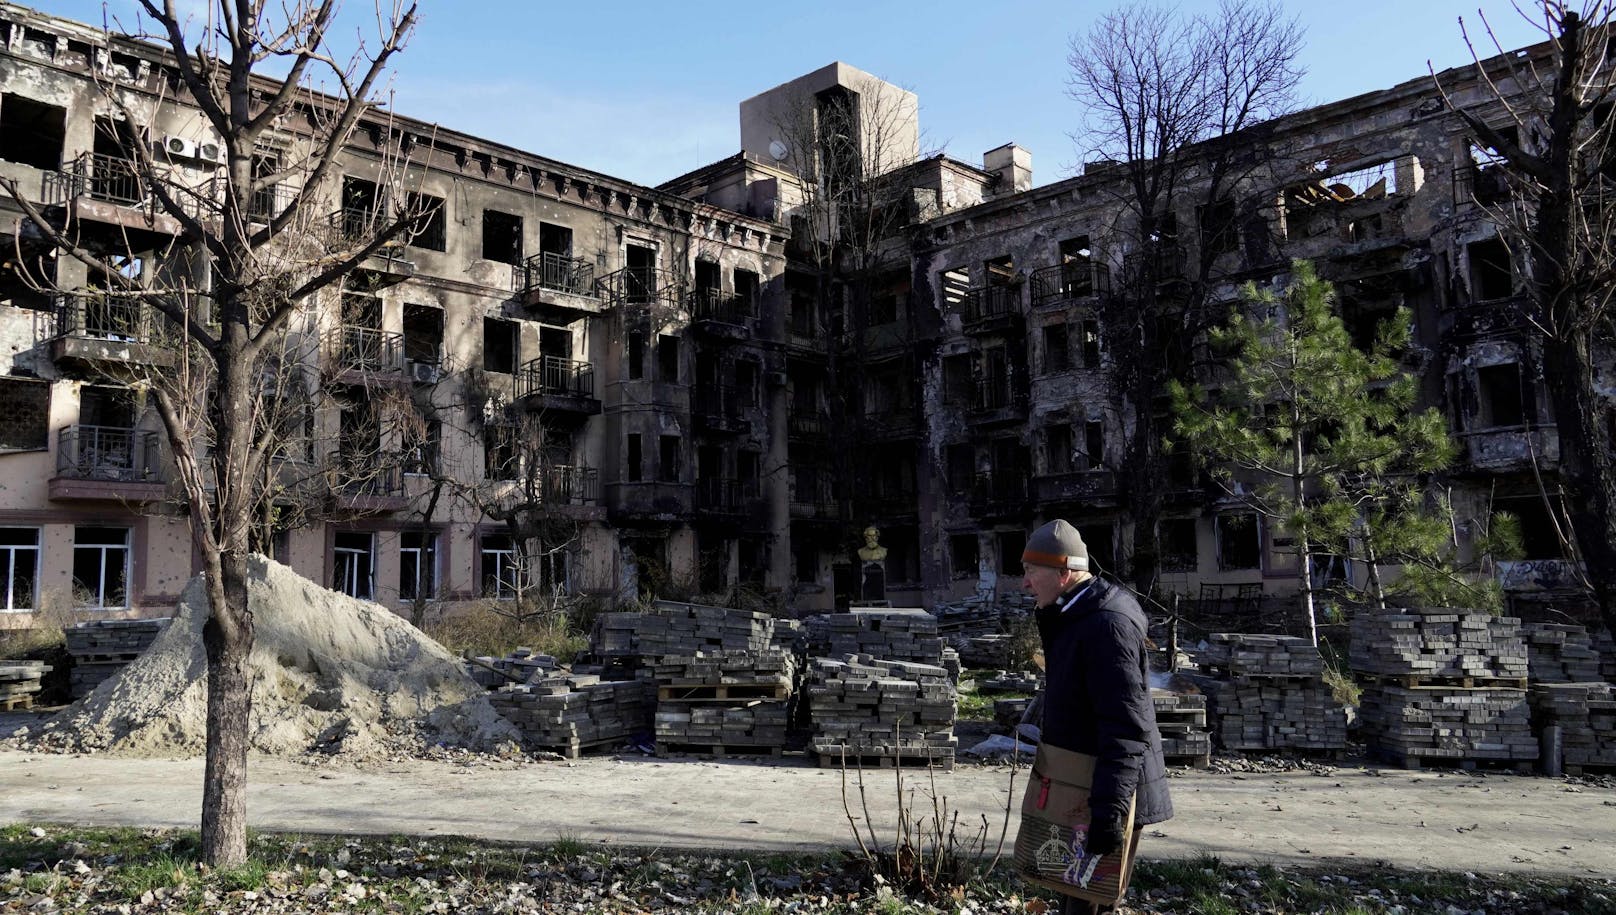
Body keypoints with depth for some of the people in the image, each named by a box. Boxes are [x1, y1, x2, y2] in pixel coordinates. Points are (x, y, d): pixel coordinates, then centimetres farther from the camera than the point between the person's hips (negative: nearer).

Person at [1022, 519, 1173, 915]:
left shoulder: (1108, 625, -22)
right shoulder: (1073, 618, 11)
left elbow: (1125, 729, -27)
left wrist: (1108, 810, -30)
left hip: (1110, 796, -10)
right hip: (1082, 792, 10)